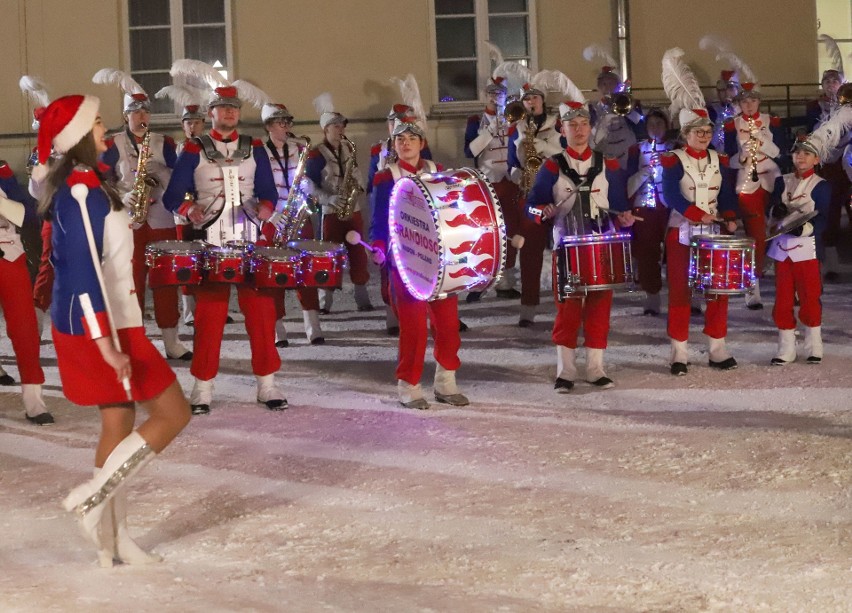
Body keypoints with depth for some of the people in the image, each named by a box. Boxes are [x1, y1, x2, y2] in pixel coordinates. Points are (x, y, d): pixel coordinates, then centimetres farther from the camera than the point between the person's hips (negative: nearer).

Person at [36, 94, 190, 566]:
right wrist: (105, 341, -26)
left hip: (106, 320, 10)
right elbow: (84, 271, -24)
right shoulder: (82, 190, -20)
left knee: (119, 421, 12)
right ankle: (92, 496, -3)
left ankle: (112, 540, 17)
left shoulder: (74, 185, 11)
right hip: (100, 323, -10)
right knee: (172, 412, -2)